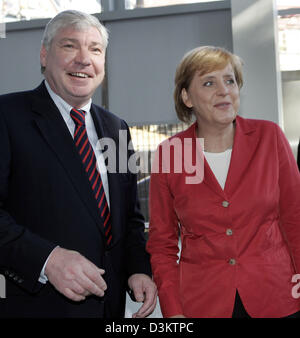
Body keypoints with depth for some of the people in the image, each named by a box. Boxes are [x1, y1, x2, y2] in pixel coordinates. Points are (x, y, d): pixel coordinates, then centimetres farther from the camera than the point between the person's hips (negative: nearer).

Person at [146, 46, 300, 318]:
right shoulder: (168, 154, -5)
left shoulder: (269, 137, -4)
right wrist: (173, 310, -6)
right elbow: (162, 244, 1)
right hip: (202, 304, 0)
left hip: (277, 297, 1)